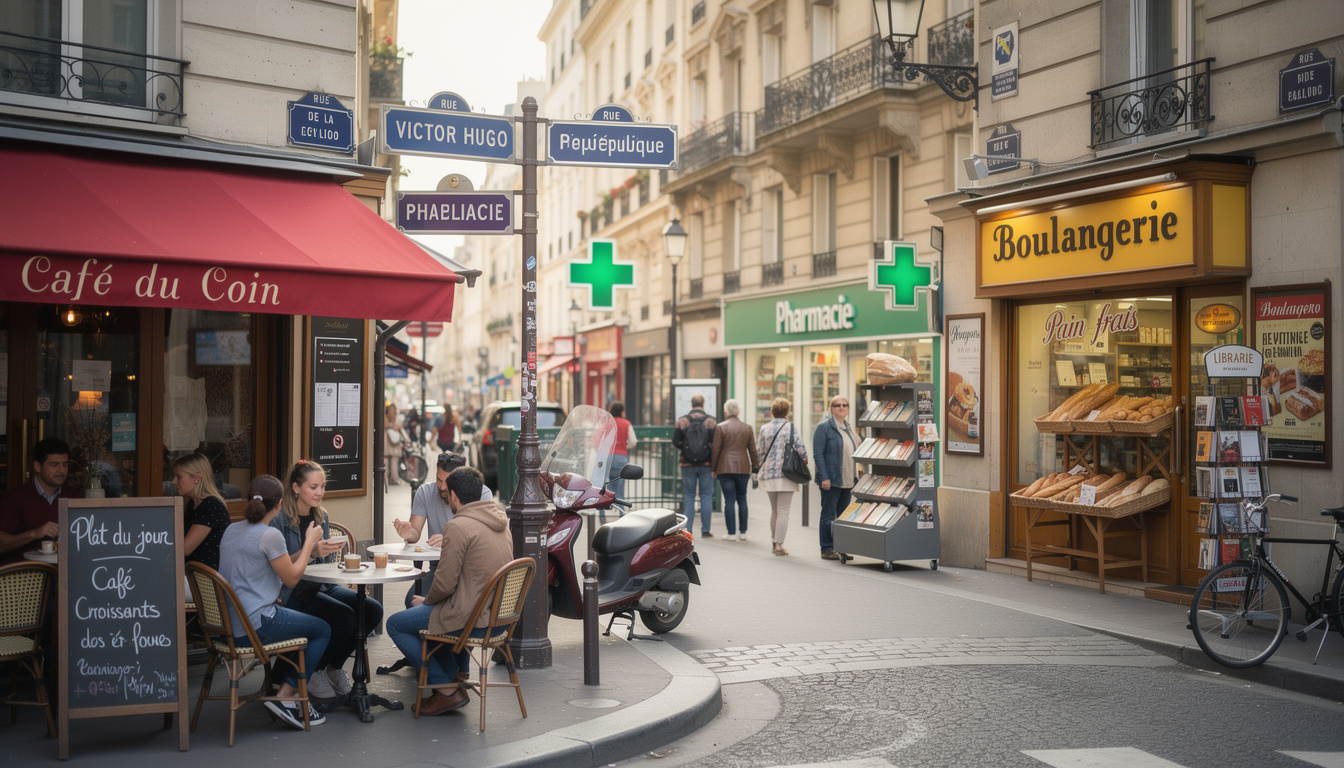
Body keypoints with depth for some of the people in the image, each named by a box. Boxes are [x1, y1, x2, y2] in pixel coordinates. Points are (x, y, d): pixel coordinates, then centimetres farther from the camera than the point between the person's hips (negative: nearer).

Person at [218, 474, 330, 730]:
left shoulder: (231, 530, 9)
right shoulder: (270, 535, -16)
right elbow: (292, 578, -7)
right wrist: (309, 542, 3)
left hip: (228, 622, 9)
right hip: (255, 625, -9)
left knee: (301, 619, 29)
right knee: (323, 630, 7)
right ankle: (285, 697, 1)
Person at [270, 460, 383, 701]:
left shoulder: (322, 517, 12)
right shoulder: (279, 519, -11)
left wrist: (331, 551, 0)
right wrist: (311, 552, -27)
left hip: (321, 587, 8)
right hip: (292, 593, -8)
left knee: (373, 609, -13)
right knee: (345, 617, -27)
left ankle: (334, 665, 7)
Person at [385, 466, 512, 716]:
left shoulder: (458, 527, -18)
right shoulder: (500, 522, 9)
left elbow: (445, 583, -17)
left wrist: (426, 601, 5)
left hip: (473, 620, -9)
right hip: (500, 616, 9)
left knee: (395, 624, 7)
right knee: (430, 613, 33)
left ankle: (446, 690, 5)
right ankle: (459, 677, 28)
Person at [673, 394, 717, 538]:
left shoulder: (681, 421, 0)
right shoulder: (711, 421, -3)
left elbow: (676, 441, -3)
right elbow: (715, 443, -8)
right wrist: (713, 460, 5)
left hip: (688, 464, 1)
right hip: (706, 464, -1)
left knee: (688, 496, 8)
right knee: (706, 496, 5)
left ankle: (687, 528, 4)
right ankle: (705, 530, 4)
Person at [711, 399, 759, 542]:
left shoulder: (720, 427, -4)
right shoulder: (748, 429, 6)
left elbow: (715, 449, -4)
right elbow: (753, 451, 7)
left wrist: (713, 468, 5)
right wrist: (755, 469, 15)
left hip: (725, 468, -3)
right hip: (743, 468, 3)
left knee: (729, 500, -1)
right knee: (742, 499, 11)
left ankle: (731, 533, -1)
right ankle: (743, 532, 10)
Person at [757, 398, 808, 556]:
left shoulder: (764, 428, 3)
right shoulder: (791, 428, -6)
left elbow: (759, 450, 5)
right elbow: (801, 449, -10)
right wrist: (804, 459, 11)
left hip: (768, 474, 4)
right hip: (786, 474, -4)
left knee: (774, 510, 17)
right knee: (783, 511, -1)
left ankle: (774, 542, 22)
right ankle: (779, 545, -4)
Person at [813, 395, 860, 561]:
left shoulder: (847, 427, 15)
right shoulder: (824, 427, -8)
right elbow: (818, 453, -13)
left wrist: (855, 475, 15)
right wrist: (824, 477, -19)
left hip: (847, 479, 7)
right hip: (831, 479, -7)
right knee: (828, 514, -3)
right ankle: (826, 550, 3)